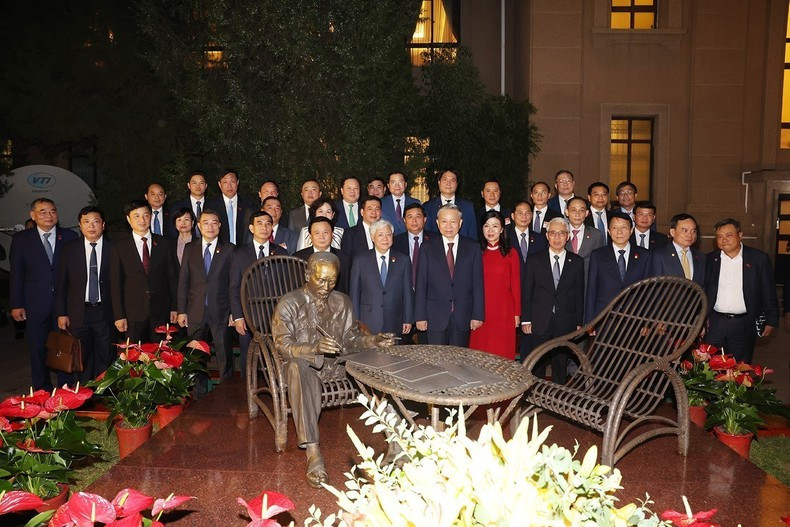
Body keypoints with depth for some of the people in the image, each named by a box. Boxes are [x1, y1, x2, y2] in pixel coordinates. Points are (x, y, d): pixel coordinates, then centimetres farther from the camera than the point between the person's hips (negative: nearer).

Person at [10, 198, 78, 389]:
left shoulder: (70, 237, 3)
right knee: (38, 350, 9)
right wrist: (17, 305, -2)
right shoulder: (21, 239, 3)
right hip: (36, 305, 0)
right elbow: (16, 274, 3)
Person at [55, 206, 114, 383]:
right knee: (80, 360, 8)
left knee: (105, 360, 7)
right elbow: (60, 284, 5)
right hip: (78, 314, 1)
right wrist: (61, 313, 0)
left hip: (105, 312, -1)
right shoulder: (69, 249, 2)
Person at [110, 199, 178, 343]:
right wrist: (119, 315, -4)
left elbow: (173, 277, 7)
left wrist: (174, 308, 4)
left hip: (160, 313, 1)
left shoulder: (163, 244, 6)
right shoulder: (119, 247, 1)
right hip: (133, 314, -1)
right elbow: (115, 284, 1)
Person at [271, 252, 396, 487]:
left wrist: (372, 341, -10)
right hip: (302, 365, -4)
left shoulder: (342, 302, 12)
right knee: (298, 367, -39)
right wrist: (315, 348, -31)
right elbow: (283, 347, -13)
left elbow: (350, 338, 11)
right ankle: (313, 453, -42)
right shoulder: (288, 304, -4)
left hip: (334, 364, 4)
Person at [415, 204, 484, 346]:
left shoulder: (473, 248, 5)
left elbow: (478, 284, 4)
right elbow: (421, 285, 1)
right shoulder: (427, 248, 3)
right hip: (435, 318, 0)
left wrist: (478, 315, -1)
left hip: (463, 318, 1)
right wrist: (420, 316, -3)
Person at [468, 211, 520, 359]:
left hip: (503, 311, -1)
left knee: (503, 354, 2)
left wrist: (517, 313, 2)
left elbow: (515, 284, 4)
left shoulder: (511, 253, 3)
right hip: (480, 310, 1)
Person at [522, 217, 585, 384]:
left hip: (566, 324, 1)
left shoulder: (577, 262, 5)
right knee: (537, 365, 4)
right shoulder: (535, 260, 4)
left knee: (561, 366, 7)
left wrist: (579, 322, 3)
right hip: (540, 323, 0)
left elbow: (580, 294, 6)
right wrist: (526, 319, -2)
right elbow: (527, 291, 3)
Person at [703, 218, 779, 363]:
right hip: (715, 323, 2)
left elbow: (769, 292, 1)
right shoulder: (710, 259, 4)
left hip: (744, 324, -1)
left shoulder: (759, 258, -1)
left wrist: (771, 321, 0)